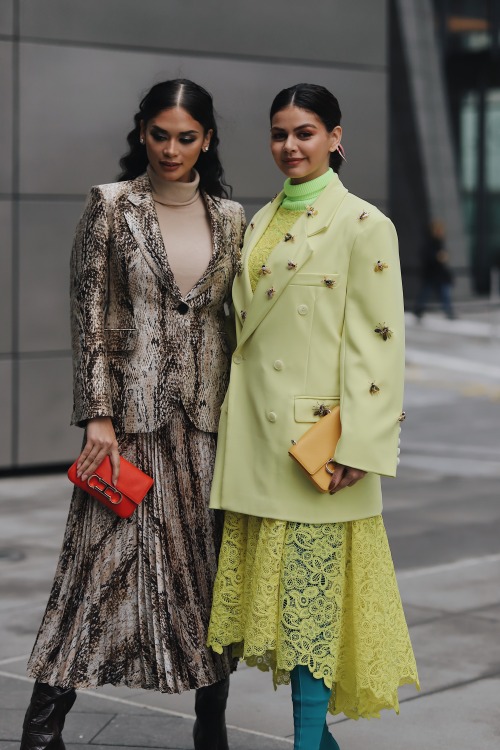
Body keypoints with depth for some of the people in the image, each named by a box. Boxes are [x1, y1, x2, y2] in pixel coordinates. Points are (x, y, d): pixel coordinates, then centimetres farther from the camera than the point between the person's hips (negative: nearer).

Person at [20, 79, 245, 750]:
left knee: (210, 560, 5)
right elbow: (89, 315, -4)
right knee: (105, 556, -3)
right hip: (132, 412, -3)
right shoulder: (111, 205, -1)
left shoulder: (230, 217, 9)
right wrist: (98, 415, -11)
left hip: (209, 416, 3)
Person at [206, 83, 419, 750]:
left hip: (315, 431, -7)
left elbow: (379, 338, -11)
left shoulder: (364, 225, -6)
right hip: (255, 430, 7)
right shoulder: (261, 223, 15)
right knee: (273, 579, 9)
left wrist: (356, 444, -17)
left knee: (312, 584, -5)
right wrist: (235, 417, 14)